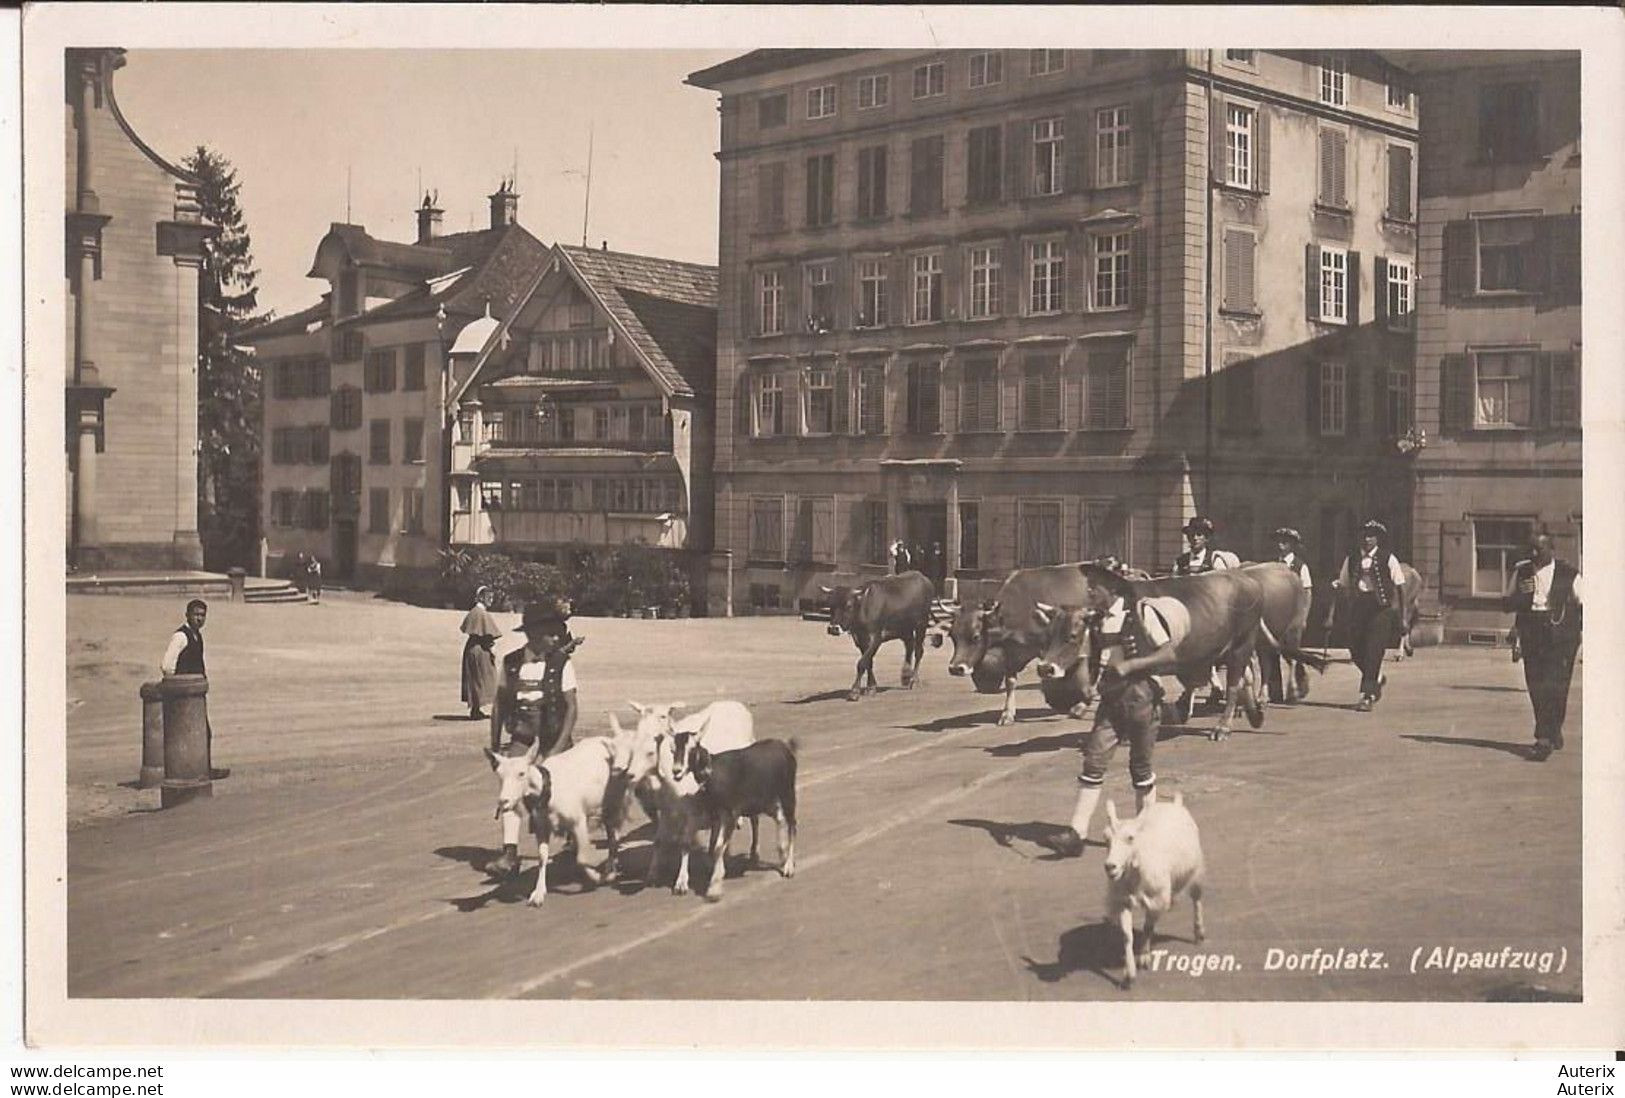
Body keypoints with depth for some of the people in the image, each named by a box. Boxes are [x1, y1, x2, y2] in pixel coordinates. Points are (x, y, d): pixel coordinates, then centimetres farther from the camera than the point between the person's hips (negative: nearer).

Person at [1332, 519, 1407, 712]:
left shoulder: (1388, 559, 0)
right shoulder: (1351, 559, 10)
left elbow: (1397, 588, 0)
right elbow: (1345, 587, 16)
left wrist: (1395, 613, -6)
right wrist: (1338, 587, -7)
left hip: (1381, 607, -4)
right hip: (1357, 607, 4)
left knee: (1373, 651, -9)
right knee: (1355, 650, 4)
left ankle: (1367, 696, -6)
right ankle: (1377, 679, 33)